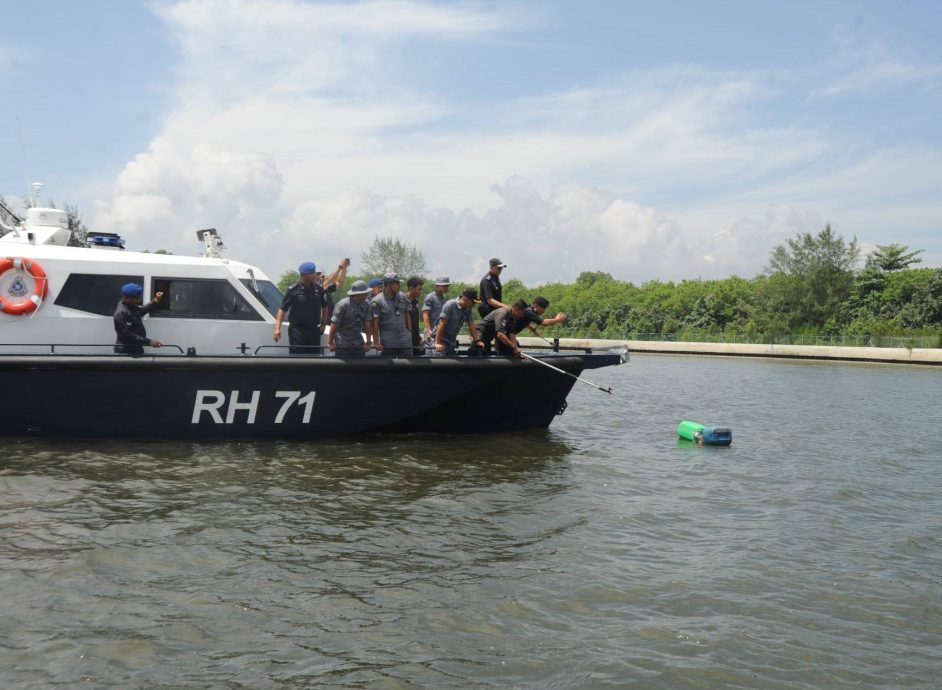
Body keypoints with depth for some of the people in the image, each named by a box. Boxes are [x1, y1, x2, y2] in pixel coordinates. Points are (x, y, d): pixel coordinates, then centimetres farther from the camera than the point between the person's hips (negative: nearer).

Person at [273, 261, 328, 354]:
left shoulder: (319, 288, 3)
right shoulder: (293, 290, -9)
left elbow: (324, 307, 17)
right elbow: (283, 309, -8)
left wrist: (323, 324, 11)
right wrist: (277, 328, -17)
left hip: (314, 330, 5)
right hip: (297, 331, -4)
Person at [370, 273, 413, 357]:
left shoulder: (402, 297, 8)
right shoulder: (377, 302, -9)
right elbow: (375, 324, -12)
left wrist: (410, 332, 14)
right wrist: (376, 342, -15)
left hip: (405, 341, 5)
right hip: (388, 343, -5)